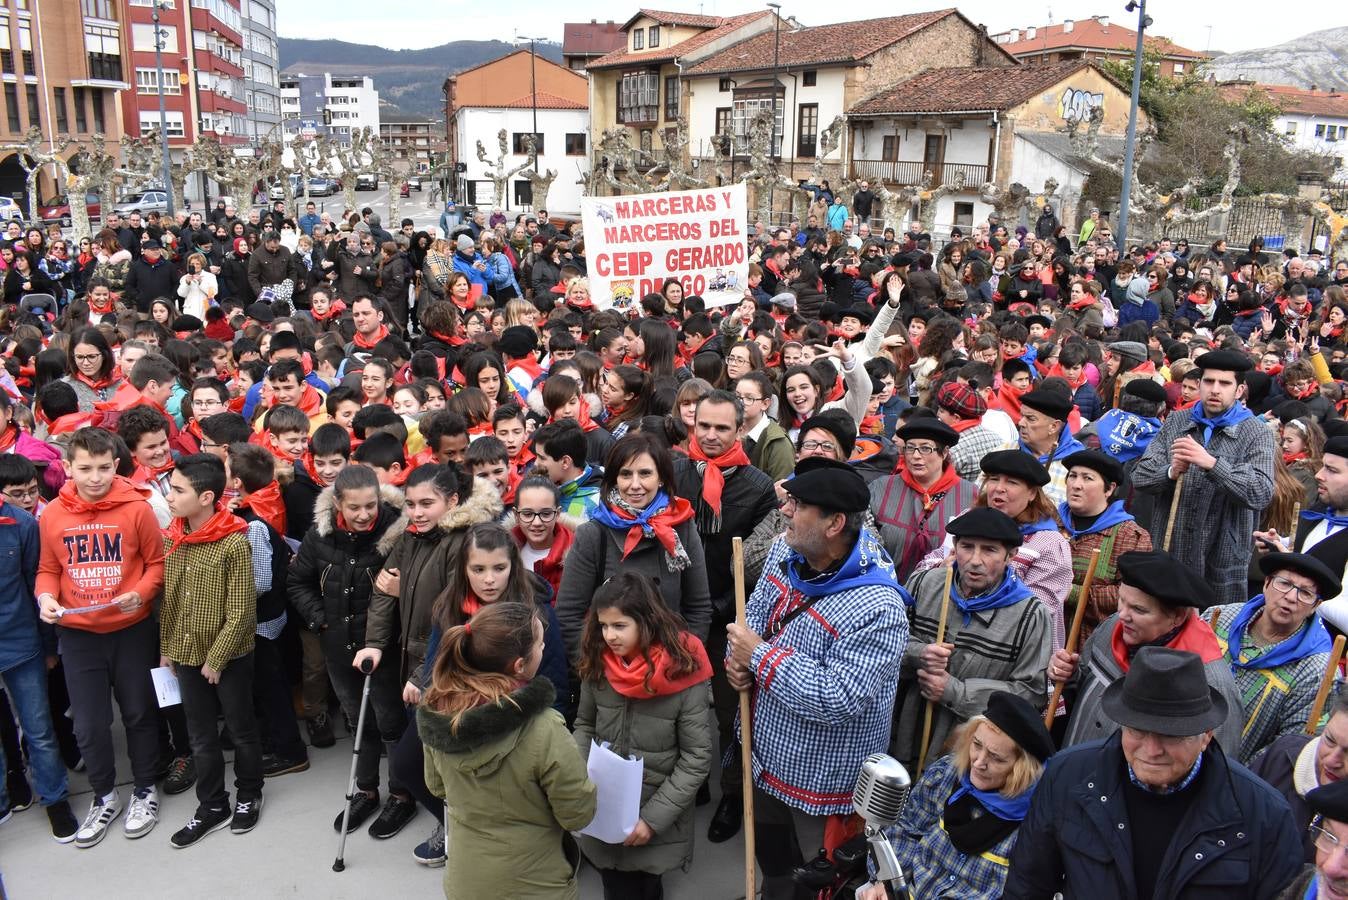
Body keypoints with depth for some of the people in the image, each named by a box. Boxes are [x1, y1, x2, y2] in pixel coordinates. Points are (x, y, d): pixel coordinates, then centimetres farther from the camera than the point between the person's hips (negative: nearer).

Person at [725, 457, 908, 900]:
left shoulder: (877, 609, -33)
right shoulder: (785, 552, -7)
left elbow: (839, 700, -37)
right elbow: (755, 613, 9)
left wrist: (760, 655, -29)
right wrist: (738, 657, -12)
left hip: (820, 777, -8)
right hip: (766, 749, 8)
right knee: (770, 854, 32)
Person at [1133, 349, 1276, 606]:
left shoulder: (1257, 434, -2)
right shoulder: (1176, 422, 8)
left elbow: (1261, 494, -17)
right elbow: (1140, 476, 1)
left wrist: (1211, 463, -28)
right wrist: (1171, 472, -20)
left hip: (1223, 563, -3)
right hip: (1165, 554, 3)